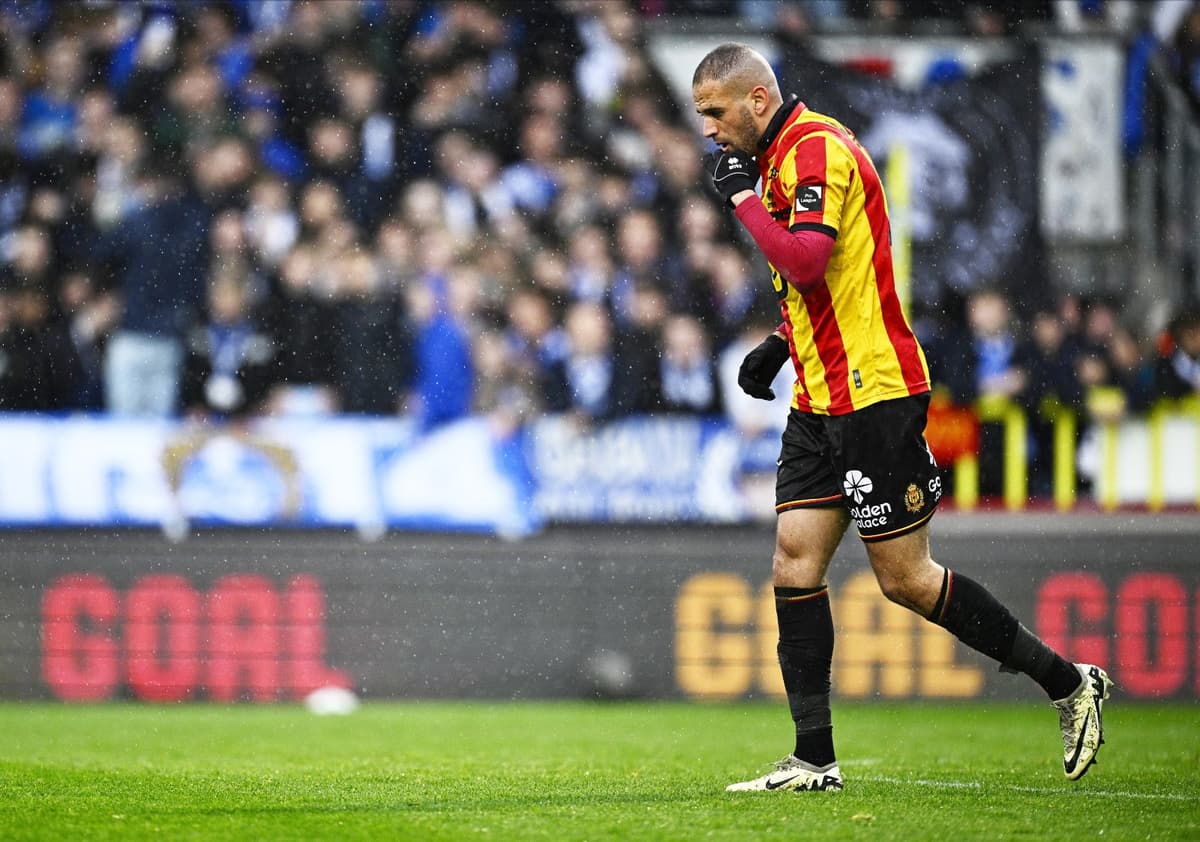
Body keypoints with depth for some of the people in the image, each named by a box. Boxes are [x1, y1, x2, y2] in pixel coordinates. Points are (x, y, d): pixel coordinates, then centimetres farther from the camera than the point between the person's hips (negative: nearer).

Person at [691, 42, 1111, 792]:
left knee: (905, 578, -5)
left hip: (874, 389, -10)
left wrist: (742, 196, -19)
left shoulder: (815, 149, -15)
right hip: (822, 399, 10)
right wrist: (780, 345, 18)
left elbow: (807, 262, -28)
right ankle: (814, 760, 3)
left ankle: (1069, 682, 8)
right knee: (794, 564, 2)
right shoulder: (784, 155, 17)